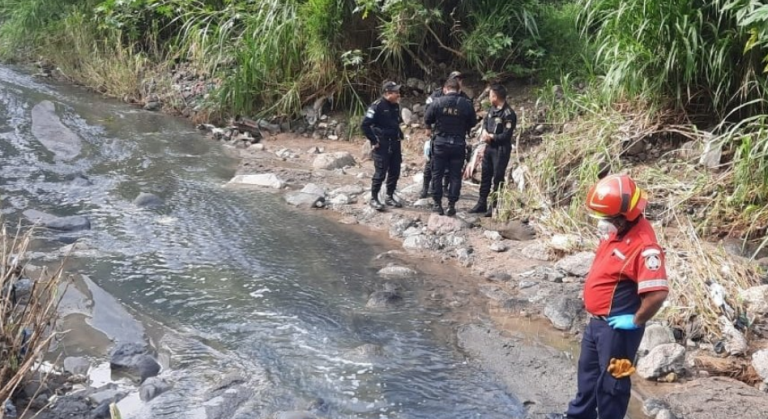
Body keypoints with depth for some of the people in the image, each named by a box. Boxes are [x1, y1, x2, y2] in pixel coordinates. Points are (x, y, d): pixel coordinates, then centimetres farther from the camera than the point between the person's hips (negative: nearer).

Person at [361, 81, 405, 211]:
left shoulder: (396, 105, 6)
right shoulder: (377, 106, -17)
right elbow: (365, 125, -18)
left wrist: (399, 135, 13)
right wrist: (374, 141, -16)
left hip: (395, 144, 7)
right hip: (381, 146, -7)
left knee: (395, 172, 10)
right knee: (380, 173, -3)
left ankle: (389, 197, 23)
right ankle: (374, 198, 9)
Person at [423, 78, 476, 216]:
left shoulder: (438, 102, -9)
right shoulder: (467, 104, -6)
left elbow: (427, 120, -1)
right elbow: (472, 123, 5)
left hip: (440, 143, -1)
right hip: (458, 144, 1)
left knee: (437, 174, 11)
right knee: (455, 176, 9)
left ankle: (437, 204, 14)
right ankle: (451, 205, 10)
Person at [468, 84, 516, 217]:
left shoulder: (508, 114, -19)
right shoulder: (492, 109, 6)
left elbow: (506, 135, -20)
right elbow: (485, 121, 18)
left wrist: (491, 137, -12)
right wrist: (485, 132, -4)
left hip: (501, 150, -8)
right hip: (489, 147, 8)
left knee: (498, 178, -1)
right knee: (485, 176, 14)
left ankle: (494, 207, 6)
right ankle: (482, 203, 24)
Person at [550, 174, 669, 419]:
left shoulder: (644, 246, -29)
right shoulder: (616, 231, 0)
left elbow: (657, 294, -35)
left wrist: (636, 321, -21)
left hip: (617, 327, -10)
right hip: (596, 321, 10)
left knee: (610, 381, 7)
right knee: (588, 370, 26)